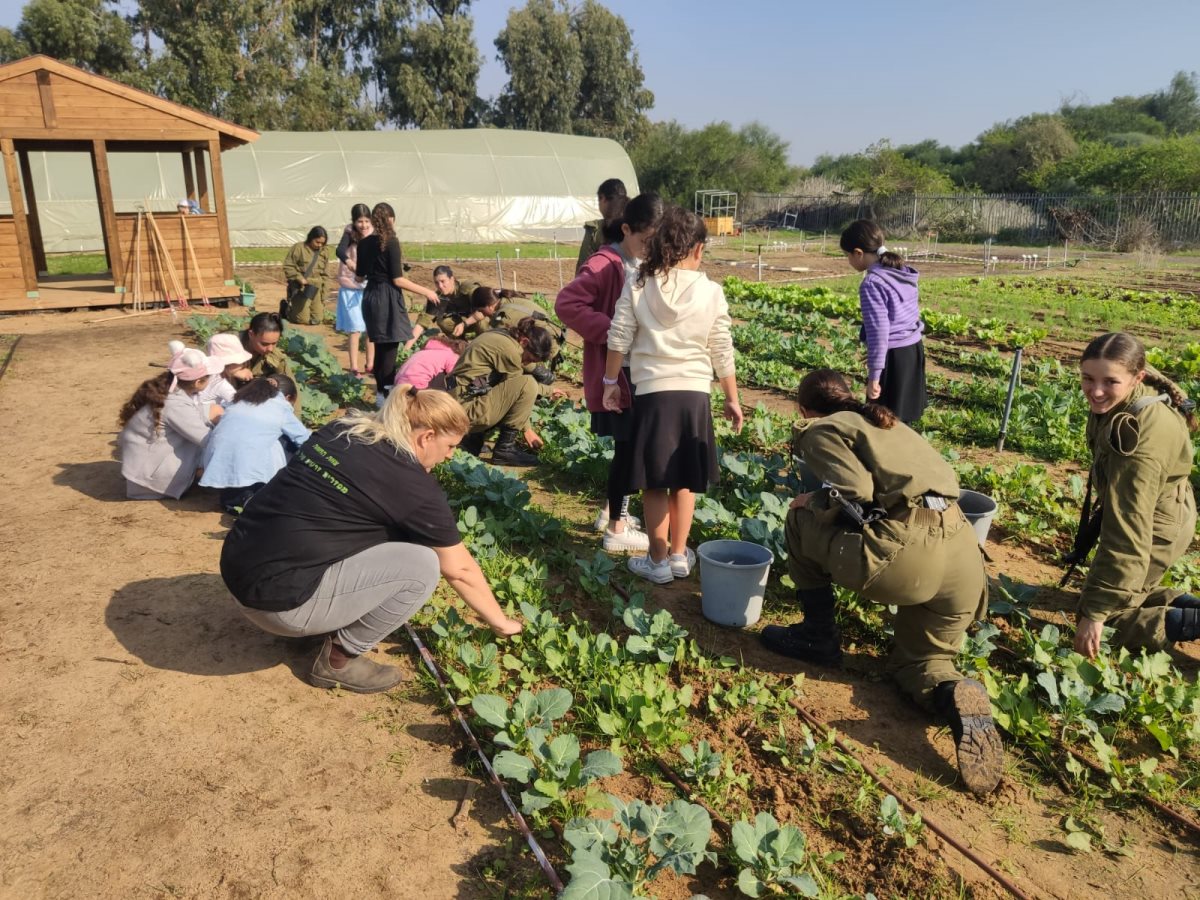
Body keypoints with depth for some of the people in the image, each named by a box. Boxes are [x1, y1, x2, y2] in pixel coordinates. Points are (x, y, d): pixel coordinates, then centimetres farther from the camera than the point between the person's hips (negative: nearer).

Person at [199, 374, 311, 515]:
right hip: (250, 471, -5)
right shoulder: (282, 406, 15)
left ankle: (230, 495, 11)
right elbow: (304, 439, 18)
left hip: (216, 469, 6)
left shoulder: (240, 399, 27)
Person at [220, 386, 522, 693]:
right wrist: (501, 623, 15)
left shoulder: (342, 429, 9)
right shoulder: (414, 485, -11)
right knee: (422, 564, -6)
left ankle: (317, 624, 19)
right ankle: (339, 660, 5)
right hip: (278, 599, -8)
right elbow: (460, 570, -1)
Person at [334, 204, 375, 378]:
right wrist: (349, 262, -46)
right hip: (351, 287, -3)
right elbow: (340, 250, -28)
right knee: (355, 328, -3)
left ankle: (370, 364, 19)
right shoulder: (350, 233, -9)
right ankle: (354, 367, 2)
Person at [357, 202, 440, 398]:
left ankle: (381, 391, 24)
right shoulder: (391, 242, -12)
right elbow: (398, 280, -15)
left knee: (380, 347, 16)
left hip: (370, 296, 7)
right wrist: (425, 291, -9)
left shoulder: (364, 243, 6)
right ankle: (388, 395, -4)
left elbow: (361, 274, 16)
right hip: (388, 298, -7)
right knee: (390, 349, -4)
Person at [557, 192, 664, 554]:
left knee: (631, 445, 17)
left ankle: (612, 510, 35)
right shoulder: (605, 264, -16)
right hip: (616, 372, -8)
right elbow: (566, 303, -24)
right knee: (628, 447, -1)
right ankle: (617, 529, 12)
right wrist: (610, 330, -26)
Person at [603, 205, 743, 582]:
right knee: (684, 480, 15)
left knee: (654, 482, 8)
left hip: (652, 393, -1)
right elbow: (722, 353, 2)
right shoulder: (710, 292, -1)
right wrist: (732, 399, 12)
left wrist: (611, 382, 10)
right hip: (694, 394, 1)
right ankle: (679, 555, 25)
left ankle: (658, 561, 17)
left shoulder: (638, 285, -3)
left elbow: (619, 338, -2)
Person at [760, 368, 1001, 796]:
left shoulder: (821, 430, 7)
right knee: (917, 662, 25)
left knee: (800, 521, 17)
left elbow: (854, 494, -10)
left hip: (907, 552, -7)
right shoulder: (889, 423, 30)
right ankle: (960, 698, -9)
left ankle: (818, 636, 23)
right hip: (965, 556, 8)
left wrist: (812, 502, 10)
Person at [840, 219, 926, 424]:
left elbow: (878, 332, -21)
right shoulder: (904, 272, 9)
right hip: (913, 349, 9)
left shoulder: (872, 283, -18)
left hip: (893, 357, -9)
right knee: (901, 419, 16)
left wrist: (874, 375, -17)